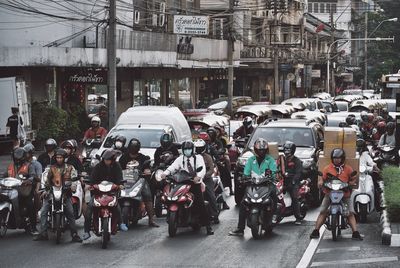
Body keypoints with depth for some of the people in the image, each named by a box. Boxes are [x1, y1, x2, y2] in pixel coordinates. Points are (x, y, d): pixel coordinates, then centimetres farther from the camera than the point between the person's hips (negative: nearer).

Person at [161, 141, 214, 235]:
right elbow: (173, 167, 0)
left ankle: (207, 225, -8)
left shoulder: (198, 158, 10)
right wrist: (165, 173, -21)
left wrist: (198, 176, -29)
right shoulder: (180, 159, 17)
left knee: (200, 204, -11)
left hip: (195, 183, -3)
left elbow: (202, 168, -7)